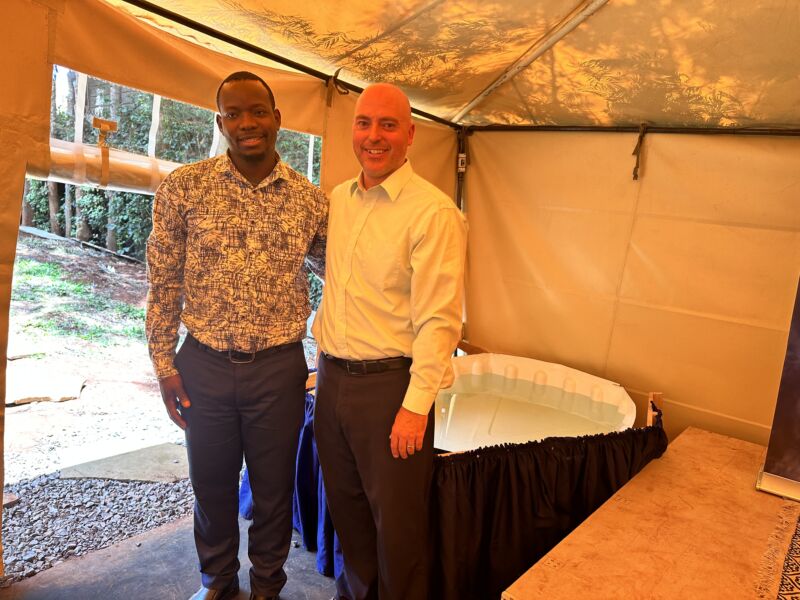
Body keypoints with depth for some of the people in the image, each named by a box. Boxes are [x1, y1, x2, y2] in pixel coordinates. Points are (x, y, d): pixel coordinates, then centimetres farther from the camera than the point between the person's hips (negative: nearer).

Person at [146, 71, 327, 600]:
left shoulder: (309, 199, -1)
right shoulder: (184, 187, -3)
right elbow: (164, 282, 0)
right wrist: (165, 363, -1)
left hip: (279, 366, 0)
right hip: (204, 365, 0)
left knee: (274, 486, 15)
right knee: (212, 484, 18)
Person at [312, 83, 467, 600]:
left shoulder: (434, 212, -14)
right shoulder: (338, 199, 9)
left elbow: (439, 319, -17)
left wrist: (416, 406, -18)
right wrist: (324, 349, 14)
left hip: (389, 383, -6)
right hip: (332, 377, 7)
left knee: (397, 520, 8)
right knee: (346, 505, 21)